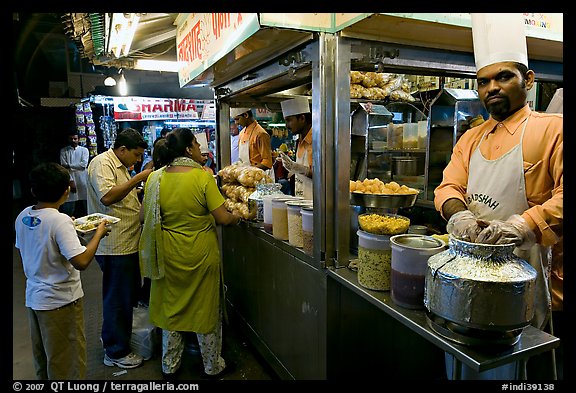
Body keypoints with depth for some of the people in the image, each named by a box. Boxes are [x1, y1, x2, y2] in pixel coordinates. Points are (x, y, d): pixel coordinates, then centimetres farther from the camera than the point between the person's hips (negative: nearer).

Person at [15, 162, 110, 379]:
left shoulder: (23, 216, -2)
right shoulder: (60, 221, -25)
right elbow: (81, 261, -32)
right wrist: (98, 233, -19)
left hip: (33, 296, 8)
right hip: (61, 301, -8)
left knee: (42, 357, 25)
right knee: (67, 362, 9)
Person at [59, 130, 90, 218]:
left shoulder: (84, 150, 9)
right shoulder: (64, 151, 8)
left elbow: (84, 165, -6)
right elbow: (63, 167, -2)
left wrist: (69, 165, -8)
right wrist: (71, 181, -11)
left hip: (82, 181, 0)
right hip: (70, 181, 0)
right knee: (68, 210, -2)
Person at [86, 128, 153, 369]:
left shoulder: (120, 166, 18)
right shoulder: (102, 163, -13)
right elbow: (107, 196, -29)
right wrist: (139, 178, -25)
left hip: (127, 243, 10)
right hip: (115, 245, -10)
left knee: (128, 295, 21)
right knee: (118, 298, 2)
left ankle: (114, 335, 39)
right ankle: (116, 352, 17)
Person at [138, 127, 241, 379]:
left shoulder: (156, 178, -5)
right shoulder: (203, 177, -17)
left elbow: (143, 216, 2)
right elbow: (223, 218, -17)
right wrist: (237, 218, 4)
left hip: (170, 255, 4)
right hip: (201, 254, -3)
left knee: (172, 307, 19)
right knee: (206, 308, 14)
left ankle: (170, 366, 34)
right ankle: (212, 365, 30)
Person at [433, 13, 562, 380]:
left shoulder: (551, 129, -6)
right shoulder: (471, 138, 11)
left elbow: (564, 194, -15)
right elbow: (449, 187, 5)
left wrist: (522, 224, -30)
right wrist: (459, 214, -16)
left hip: (523, 259, -5)